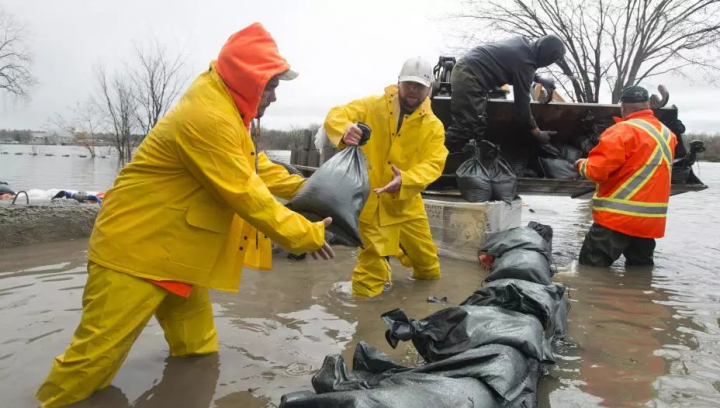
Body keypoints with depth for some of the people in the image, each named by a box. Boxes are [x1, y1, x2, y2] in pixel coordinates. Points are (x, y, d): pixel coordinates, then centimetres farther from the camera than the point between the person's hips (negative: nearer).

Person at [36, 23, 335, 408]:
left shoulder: (222, 110, 8)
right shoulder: (208, 119, -26)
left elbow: (257, 167, 14)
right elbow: (249, 197, -26)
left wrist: (306, 189, 4)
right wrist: (307, 235, -18)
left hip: (174, 252, 10)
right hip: (136, 251, -10)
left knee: (197, 353, 18)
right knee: (98, 355, -1)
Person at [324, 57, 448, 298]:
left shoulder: (433, 126, 0)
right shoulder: (373, 107, -5)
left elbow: (433, 164, -12)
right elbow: (336, 116, -9)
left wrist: (405, 180, -32)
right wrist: (346, 131, -34)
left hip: (406, 204, 4)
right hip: (370, 200, -3)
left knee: (428, 265, 18)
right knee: (372, 266, -5)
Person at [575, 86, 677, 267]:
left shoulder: (624, 131, -14)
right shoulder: (667, 134, 11)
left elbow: (597, 169, -19)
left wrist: (582, 164, 1)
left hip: (617, 217, -8)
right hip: (651, 220, 8)